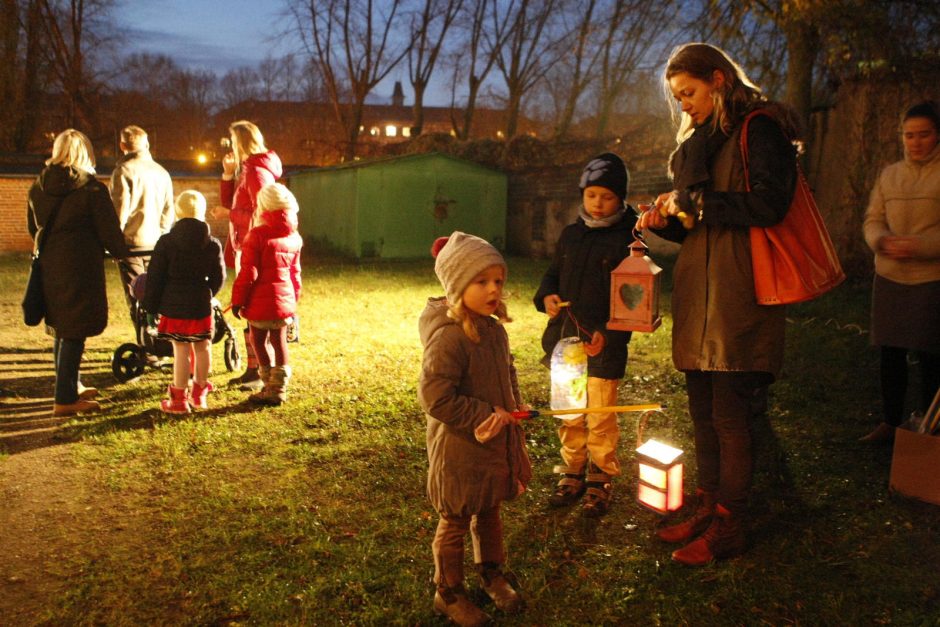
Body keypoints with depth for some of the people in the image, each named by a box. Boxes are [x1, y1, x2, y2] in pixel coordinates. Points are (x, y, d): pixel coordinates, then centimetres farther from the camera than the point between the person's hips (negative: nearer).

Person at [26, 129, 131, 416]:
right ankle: (65, 399, 1)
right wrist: (123, 252, 10)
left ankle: (71, 387, 32)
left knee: (61, 329, 18)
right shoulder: (92, 188, -11)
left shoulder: (37, 187, 7)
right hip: (80, 268, -7)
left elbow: (33, 228, 17)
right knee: (74, 332, -1)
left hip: (48, 266, 7)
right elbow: (109, 232, -8)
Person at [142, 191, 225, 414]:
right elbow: (218, 278, 7)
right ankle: (199, 393, 28)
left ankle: (179, 399, 7)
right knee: (202, 347, 15)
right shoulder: (213, 245, 0)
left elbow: (155, 277, -4)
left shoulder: (166, 242, -7)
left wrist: (151, 305, 6)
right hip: (201, 305, 2)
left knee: (180, 350, 1)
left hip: (174, 306, -2)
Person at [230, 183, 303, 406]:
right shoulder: (294, 237, 4)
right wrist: (294, 296, 23)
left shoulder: (257, 235, -15)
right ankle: (278, 389, 17)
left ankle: (271, 388, 10)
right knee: (279, 341, 12)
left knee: (258, 340, 7)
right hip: (285, 299, 6)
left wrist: (238, 300, -6)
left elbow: (248, 273, -14)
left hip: (261, 301, -6)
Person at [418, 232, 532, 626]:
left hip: (496, 444, 8)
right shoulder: (448, 338, -26)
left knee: (490, 512, 24)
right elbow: (434, 396, -27)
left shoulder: (494, 329, 0)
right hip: (459, 450, -7)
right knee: (455, 523, 10)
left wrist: (512, 407, 1)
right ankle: (448, 593, 29)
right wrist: (482, 416, -22)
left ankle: (492, 572, 45)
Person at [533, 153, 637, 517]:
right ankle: (572, 473, 29)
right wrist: (547, 296, -4)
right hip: (565, 340, 5)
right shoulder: (570, 235, 9)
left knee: (600, 419, 3)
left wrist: (609, 334, -22)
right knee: (569, 415, 14)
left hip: (605, 346, -5)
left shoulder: (627, 240, -7)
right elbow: (553, 275, 19)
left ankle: (601, 480, 20)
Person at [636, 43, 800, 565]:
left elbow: (769, 204, -19)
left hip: (740, 291, -8)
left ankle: (730, 528, 8)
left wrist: (695, 200, -12)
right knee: (704, 412, 12)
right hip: (699, 292, 8)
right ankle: (710, 510, 23)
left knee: (730, 415, -3)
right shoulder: (699, 140, 20)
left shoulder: (760, 129, -6)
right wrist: (667, 220, 3)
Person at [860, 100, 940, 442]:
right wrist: (881, 240, -12)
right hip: (889, 277, 4)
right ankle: (890, 422, 22)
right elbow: (872, 219, 10)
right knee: (891, 352, 10)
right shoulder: (889, 174, 11)